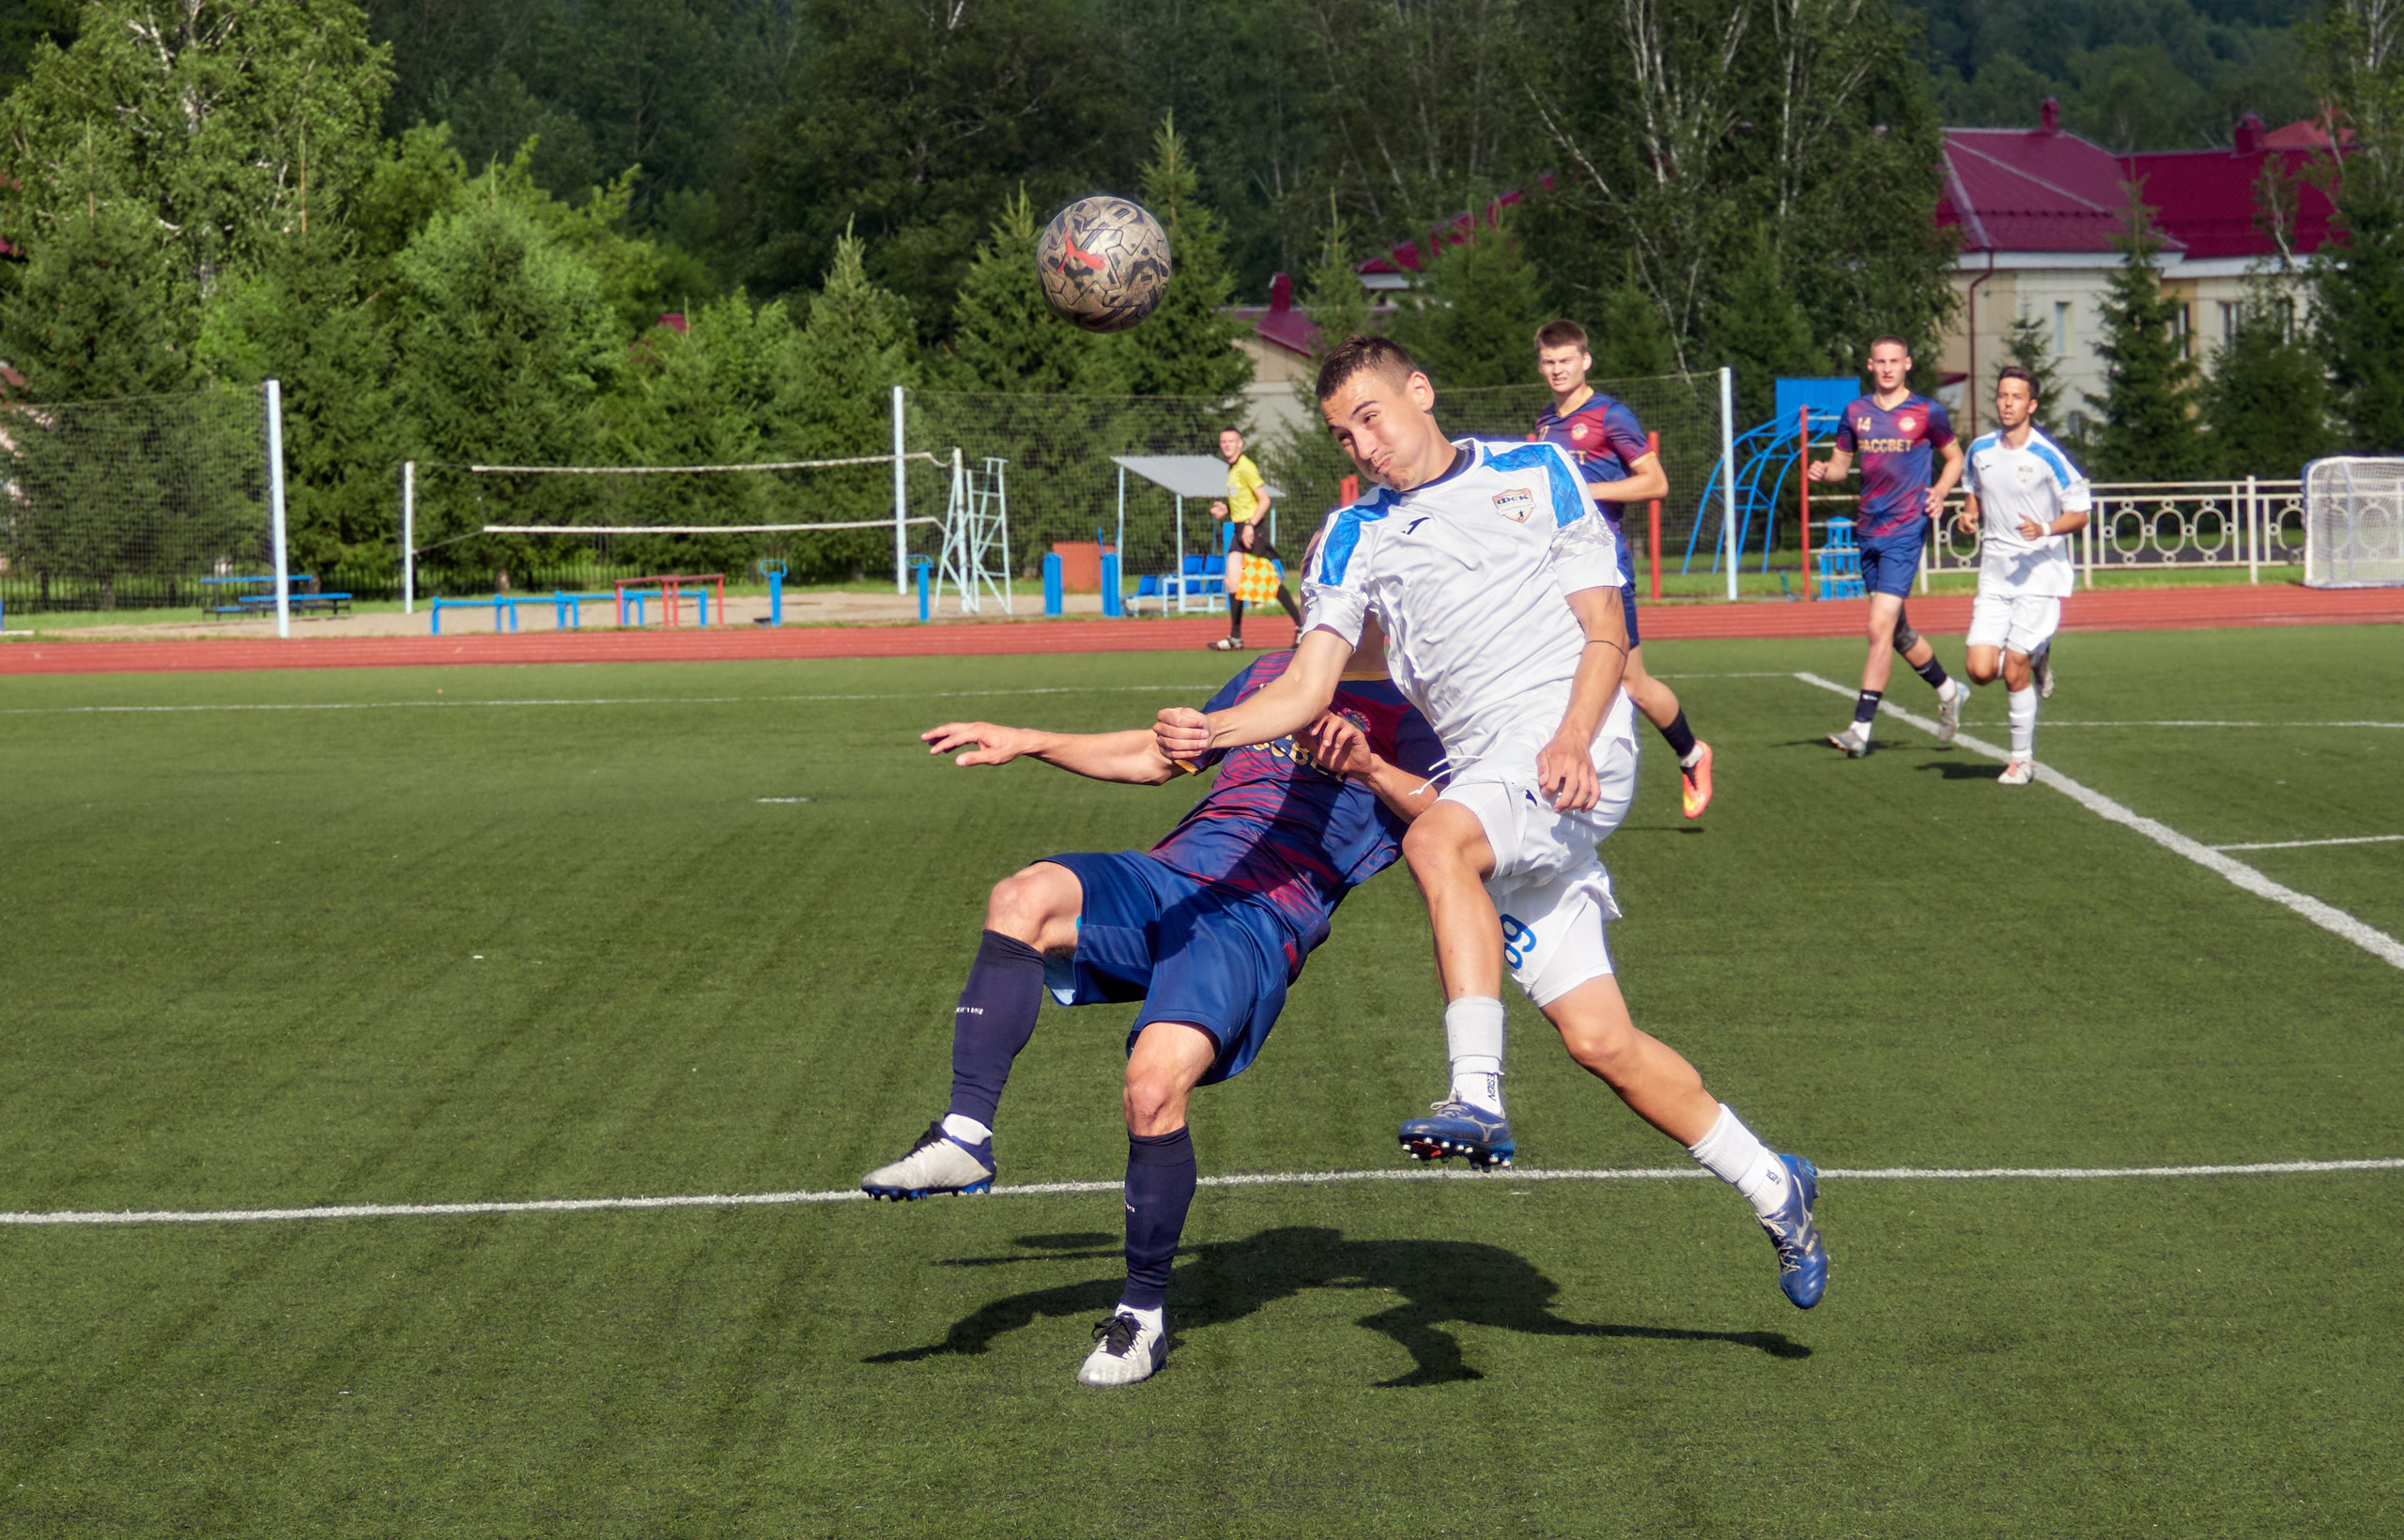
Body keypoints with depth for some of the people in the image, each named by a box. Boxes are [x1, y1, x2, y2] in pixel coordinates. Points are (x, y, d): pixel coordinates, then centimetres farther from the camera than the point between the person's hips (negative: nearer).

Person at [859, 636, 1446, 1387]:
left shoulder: (1402, 719, 11)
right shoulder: (1270, 674, 31)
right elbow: (1157, 758, 41)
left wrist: (1366, 766, -25)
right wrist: (1027, 742, 36)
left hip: (1259, 922, -5)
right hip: (1166, 879, 5)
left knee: (1155, 1085, -28)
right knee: (1022, 899, -28)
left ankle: (1144, 1312, -10)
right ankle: (965, 1136, -29)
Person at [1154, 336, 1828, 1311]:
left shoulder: (1535, 474, 9)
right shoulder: (1356, 537, 17)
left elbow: (1606, 633, 3)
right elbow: (1307, 690, 6)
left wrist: (1572, 740, -15)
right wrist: (1211, 730, -14)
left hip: (1578, 750, -4)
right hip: (1483, 782, 4)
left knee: (1438, 841, -35)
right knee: (1596, 1039, -1)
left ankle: (1477, 1087, -38)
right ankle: (1773, 1190, 12)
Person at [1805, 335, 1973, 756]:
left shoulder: (1927, 413, -2)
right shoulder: (1856, 412, 9)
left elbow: (1954, 458, 10)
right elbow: (1841, 463, 16)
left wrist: (1941, 491, -9)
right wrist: (1823, 471, -6)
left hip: (1906, 529, -6)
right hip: (1868, 530, 6)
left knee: (1880, 629, -15)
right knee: (1898, 630, 15)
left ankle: (1861, 729, -16)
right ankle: (1948, 691, 39)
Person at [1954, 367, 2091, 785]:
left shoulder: (2048, 456, -10)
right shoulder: (1981, 451, 5)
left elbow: (2080, 514, -5)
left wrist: (2045, 529, -24)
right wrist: (1969, 514, 2)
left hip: (2041, 574, -5)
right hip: (1994, 574, 5)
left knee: (2015, 670, -9)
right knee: (1980, 669, -8)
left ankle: (2022, 758, 8)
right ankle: (2034, 659, 26)